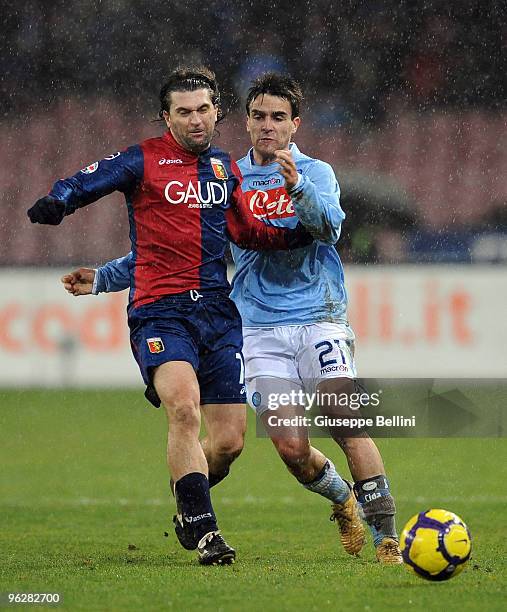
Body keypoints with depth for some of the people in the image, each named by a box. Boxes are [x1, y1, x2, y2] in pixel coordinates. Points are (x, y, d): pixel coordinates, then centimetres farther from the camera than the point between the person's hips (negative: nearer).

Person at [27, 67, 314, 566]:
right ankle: (201, 529, -22)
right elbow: (86, 183, -11)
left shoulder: (226, 168, 16)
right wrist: (56, 202, -32)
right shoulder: (144, 161, 0)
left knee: (229, 440, 0)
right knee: (184, 407, -28)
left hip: (217, 309, 5)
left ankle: (188, 510, 29)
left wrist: (300, 232, 13)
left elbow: (246, 233, 25)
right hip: (159, 311, -5)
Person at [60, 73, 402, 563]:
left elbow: (329, 225, -18)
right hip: (261, 331, 3)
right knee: (291, 448, -10)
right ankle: (341, 499, 21)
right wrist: (104, 278, 15)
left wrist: (298, 187, -36)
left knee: (347, 424, -20)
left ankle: (386, 537, -14)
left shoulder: (315, 173, 3)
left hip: (318, 317, -2)